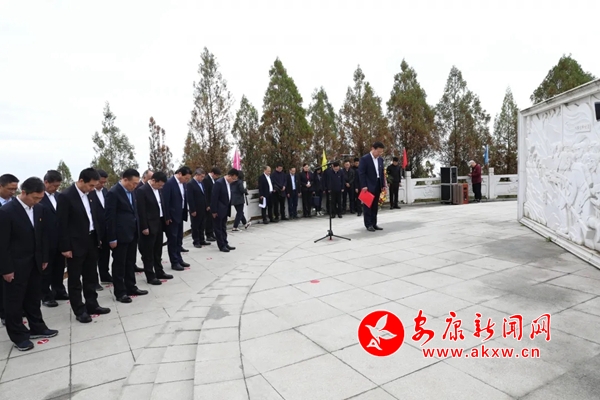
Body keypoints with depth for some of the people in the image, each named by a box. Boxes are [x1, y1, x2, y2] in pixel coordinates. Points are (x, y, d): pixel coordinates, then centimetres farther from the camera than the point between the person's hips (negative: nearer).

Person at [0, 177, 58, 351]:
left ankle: (37, 328, 31)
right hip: (15, 265, -6)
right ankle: (18, 336, 22)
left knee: (34, 298, 18)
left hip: (35, 263, 6)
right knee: (14, 301, 9)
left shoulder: (40, 209, 1)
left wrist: (44, 258, 10)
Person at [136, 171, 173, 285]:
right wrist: (144, 227, -17)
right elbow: (141, 211, -17)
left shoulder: (159, 190, 8)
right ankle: (150, 276, 12)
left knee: (158, 250, 18)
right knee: (148, 252, 3)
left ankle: (159, 272, 29)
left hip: (159, 224, 8)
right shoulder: (142, 191, -16)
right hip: (149, 226, -8)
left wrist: (164, 220, 9)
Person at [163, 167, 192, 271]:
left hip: (180, 215, 8)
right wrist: (167, 217, -16)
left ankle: (179, 259, 27)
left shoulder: (182, 183, 7)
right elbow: (165, 201, -18)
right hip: (172, 217, -8)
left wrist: (184, 214, 9)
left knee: (179, 239, 16)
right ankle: (174, 262, 10)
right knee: (172, 239, 2)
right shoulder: (169, 183, -18)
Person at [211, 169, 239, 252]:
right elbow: (214, 198, -20)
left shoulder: (229, 183, 6)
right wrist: (214, 211, -19)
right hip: (218, 210, -8)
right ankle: (222, 246, 9)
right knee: (218, 229, 3)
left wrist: (228, 209, 11)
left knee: (223, 228, 15)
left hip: (225, 210, 8)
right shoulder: (219, 183, -20)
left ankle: (225, 244, 23)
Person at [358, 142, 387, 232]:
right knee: (368, 205, -2)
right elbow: (361, 173, -13)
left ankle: (374, 224, 17)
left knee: (375, 206, 10)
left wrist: (383, 185, 9)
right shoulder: (365, 158, -9)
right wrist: (364, 186, -18)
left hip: (377, 185, 7)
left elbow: (382, 173, 15)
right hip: (368, 186, -7)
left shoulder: (380, 159, 12)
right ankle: (368, 224, 3)